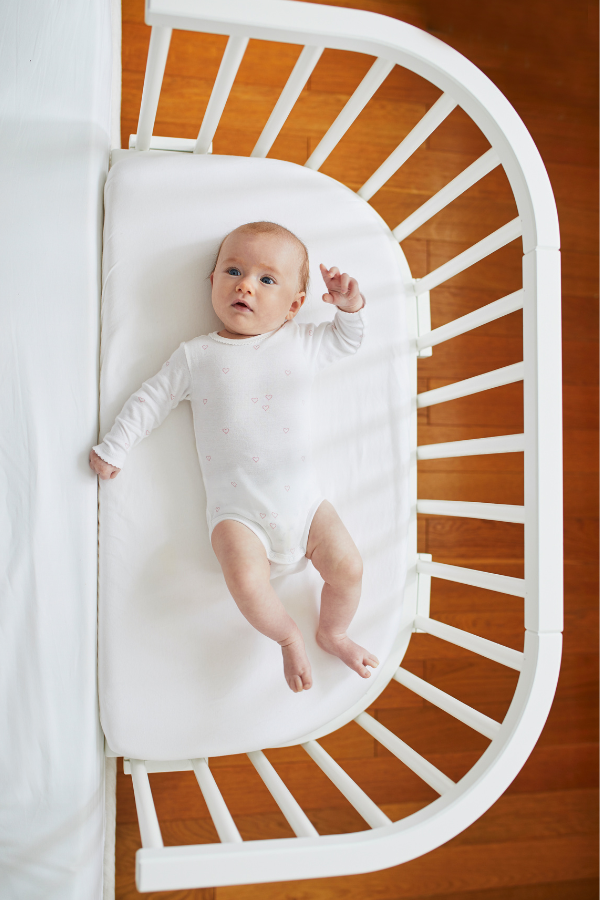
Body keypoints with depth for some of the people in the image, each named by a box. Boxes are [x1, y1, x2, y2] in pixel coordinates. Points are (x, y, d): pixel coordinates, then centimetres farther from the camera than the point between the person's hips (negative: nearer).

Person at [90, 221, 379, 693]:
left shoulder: (302, 343, 9)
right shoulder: (196, 356, 5)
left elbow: (347, 340, 22)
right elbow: (151, 399, 13)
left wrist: (350, 306, 1)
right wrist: (112, 447, 13)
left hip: (301, 497, 3)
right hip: (236, 508, -2)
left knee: (348, 566, -8)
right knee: (247, 580, -26)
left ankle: (334, 633, 23)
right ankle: (288, 637, 5)